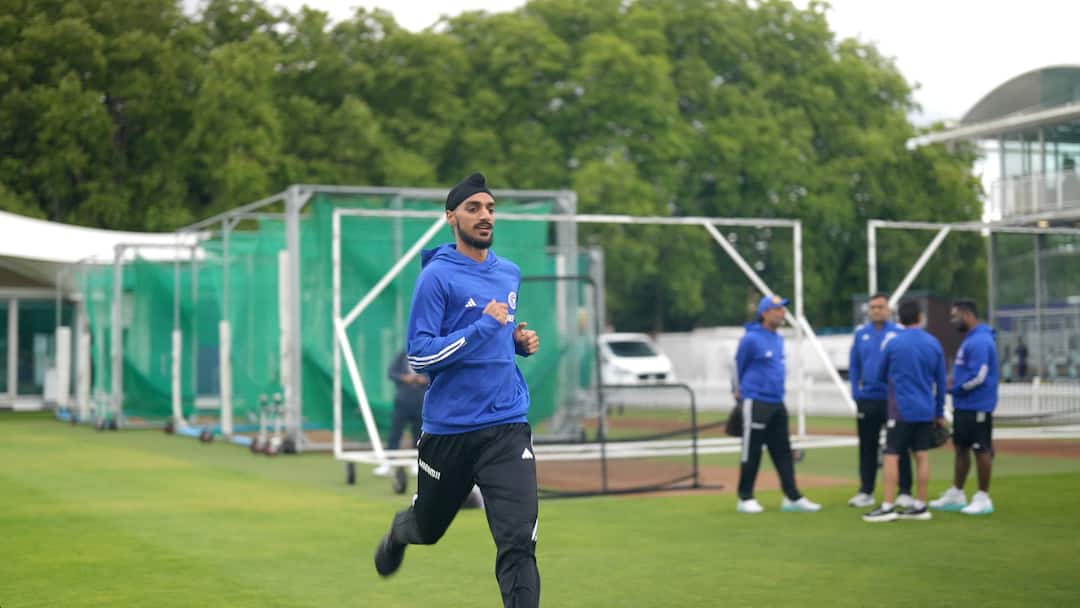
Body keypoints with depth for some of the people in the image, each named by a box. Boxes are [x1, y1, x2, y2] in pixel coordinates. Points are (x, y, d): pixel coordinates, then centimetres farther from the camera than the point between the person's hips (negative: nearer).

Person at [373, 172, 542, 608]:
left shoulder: (510, 273, 10)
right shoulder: (437, 276, -9)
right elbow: (419, 356, -16)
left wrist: (519, 340, 7)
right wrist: (484, 326, -20)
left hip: (507, 427, 3)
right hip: (448, 429, -3)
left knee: (518, 543, -13)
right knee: (427, 530, 21)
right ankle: (399, 529, 57)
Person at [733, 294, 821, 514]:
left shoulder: (779, 339, 12)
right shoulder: (751, 339, -12)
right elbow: (740, 366, -1)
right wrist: (742, 390, 11)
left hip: (777, 403, 7)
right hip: (756, 403, -7)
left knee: (783, 452, 8)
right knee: (752, 452, -1)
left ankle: (792, 497, 11)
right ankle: (745, 499, 8)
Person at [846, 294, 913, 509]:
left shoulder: (899, 333, -3)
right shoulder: (861, 333, 7)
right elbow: (854, 366, 10)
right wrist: (856, 392, 2)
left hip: (893, 399, -3)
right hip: (867, 399, 3)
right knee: (867, 447, 9)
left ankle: (905, 492, 6)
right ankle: (865, 492, 16)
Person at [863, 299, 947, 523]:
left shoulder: (893, 344, -6)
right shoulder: (934, 344, 4)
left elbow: (881, 376, 7)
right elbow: (941, 382, 9)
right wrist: (940, 413, 18)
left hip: (901, 410, -4)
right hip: (926, 410, 4)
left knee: (892, 456, -2)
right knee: (922, 456, 9)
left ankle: (888, 507, -4)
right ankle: (920, 506, 13)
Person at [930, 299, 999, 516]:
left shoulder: (980, 341, -19)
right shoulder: (970, 339, 13)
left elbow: (979, 376, -24)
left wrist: (954, 388, -13)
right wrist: (954, 381, 7)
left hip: (977, 407, -10)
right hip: (963, 406, 10)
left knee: (981, 450, -1)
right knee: (961, 448, 15)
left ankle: (983, 499, 6)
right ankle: (956, 495, 23)